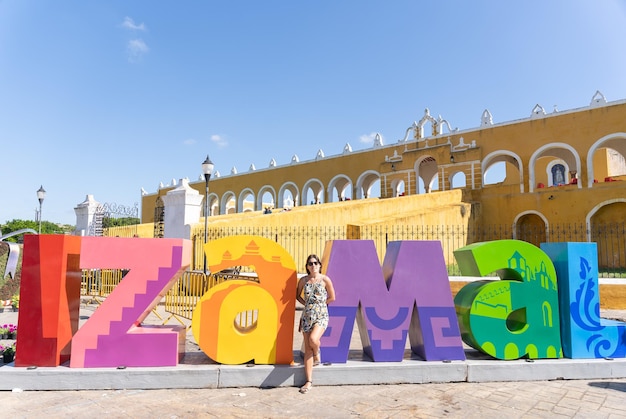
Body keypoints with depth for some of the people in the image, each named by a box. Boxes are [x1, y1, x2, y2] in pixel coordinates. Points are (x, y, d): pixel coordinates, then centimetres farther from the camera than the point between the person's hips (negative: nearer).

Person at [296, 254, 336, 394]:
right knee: (307, 349, 3)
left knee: (313, 339, -27)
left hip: (321, 316, -3)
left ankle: (317, 354, 10)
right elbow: (298, 295, 17)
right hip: (307, 316, 3)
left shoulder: (325, 280, -4)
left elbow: (332, 298, 4)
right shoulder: (303, 280, 2)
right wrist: (308, 304, 4)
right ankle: (309, 381, 12)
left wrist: (319, 304, 4)